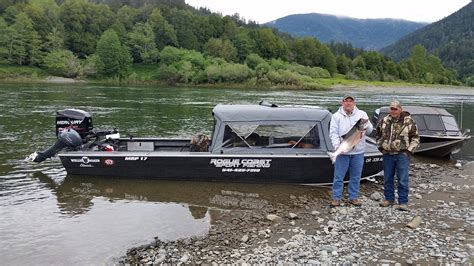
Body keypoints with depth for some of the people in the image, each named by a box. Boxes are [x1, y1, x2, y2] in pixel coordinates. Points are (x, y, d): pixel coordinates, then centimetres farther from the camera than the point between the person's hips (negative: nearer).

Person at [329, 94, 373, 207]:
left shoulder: (362, 114, 7)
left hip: (358, 152, 2)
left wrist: (366, 124, -19)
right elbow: (333, 133, -2)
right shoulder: (337, 116, 2)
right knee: (339, 176, 2)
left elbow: (370, 131, 4)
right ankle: (336, 198, 11)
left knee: (356, 176, 10)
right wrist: (337, 146, -17)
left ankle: (353, 197, 23)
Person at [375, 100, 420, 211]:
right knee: (387, 179, 11)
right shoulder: (384, 121, 5)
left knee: (403, 180, -2)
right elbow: (378, 134, 20)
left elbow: (415, 138, 2)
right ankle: (389, 199, 25)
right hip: (387, 155, 4)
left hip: (402, 155, -3)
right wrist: (380, 146, 11)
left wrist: (409, 150, -6)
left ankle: (403, 202, 7)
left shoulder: (409, 121, -4)